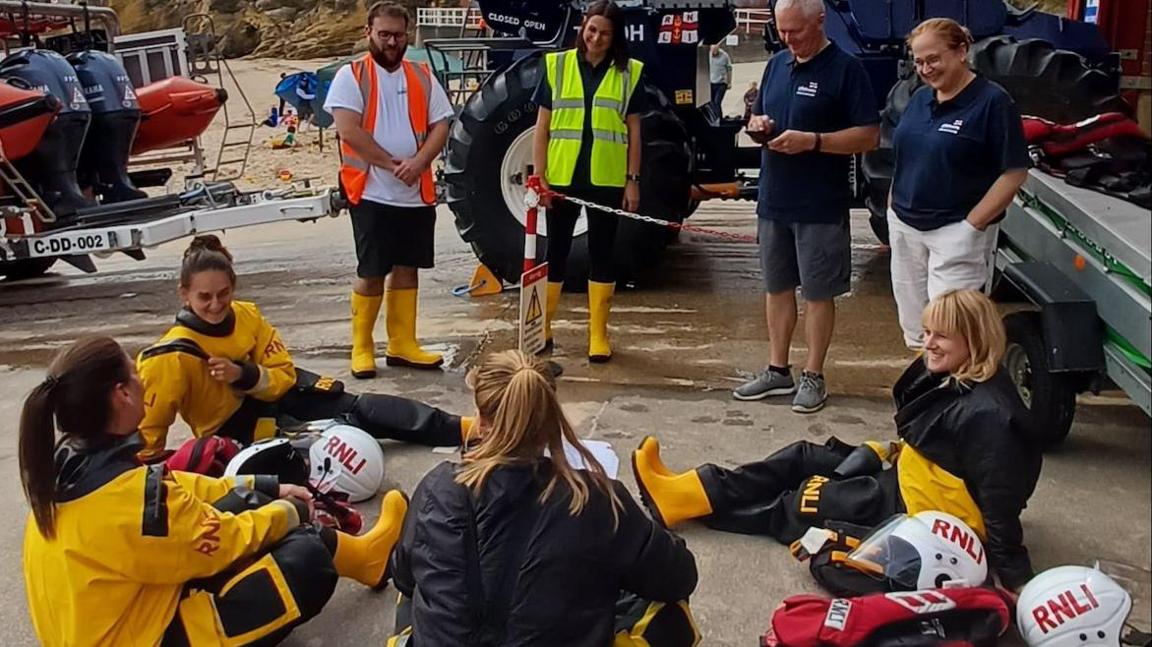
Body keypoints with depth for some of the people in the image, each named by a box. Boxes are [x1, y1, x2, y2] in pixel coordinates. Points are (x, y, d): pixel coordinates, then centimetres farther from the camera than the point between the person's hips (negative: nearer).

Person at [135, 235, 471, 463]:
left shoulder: (247, 316, -11)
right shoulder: (173, 355, -25)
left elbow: (284, 377, -8)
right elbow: (147, 425, -19)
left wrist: (245, 376, -25)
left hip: (276, 395, 4)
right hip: (233, 430, -4)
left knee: (359, 407, -11)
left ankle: (458, 428, -13)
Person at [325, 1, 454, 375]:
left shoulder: (422, 77, 10)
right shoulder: (351, 76, -3)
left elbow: (440, 126, 4)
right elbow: (348, 130, -14)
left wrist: (418, 163, -14)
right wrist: (392, 164, -15)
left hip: (418, 193, 5)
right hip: (372, 193, -4)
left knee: (407, 267, 10)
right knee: (371, 272, -1)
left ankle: (402, 345, 19)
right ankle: (362, 347, 12)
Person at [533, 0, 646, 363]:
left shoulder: (628, 72, 3)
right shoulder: (557, 65, 3)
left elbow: (633, 131, 6)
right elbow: (542, 127, 3)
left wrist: (633, 180, 1)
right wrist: (539, 175, -2)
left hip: (606, 180, 0)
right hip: (561, 177, 0)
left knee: (602, 253, 6)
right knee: (555, 251, 8)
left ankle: (598, 334, 14)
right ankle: (541, 328, 18)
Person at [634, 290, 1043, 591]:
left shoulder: (986, 414, -26)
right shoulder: (943, 375, 2)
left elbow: (1000, 499, -26)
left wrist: (1015, 577, -24)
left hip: (930, 509, -9)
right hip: (908, 477, 9)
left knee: (811, 500, -9)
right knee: (803, 459, 3)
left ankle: (700, 506, 2)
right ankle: (688, 494, -2)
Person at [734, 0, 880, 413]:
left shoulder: (846, 69, -9)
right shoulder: (776, 65, 11)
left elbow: (869, 136, -12)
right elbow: (757, 117, 21)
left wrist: (812, 140, -23)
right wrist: (757, 124, -4)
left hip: (820, 206, -6)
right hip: (773, 200, 6)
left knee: (818, 292, 3)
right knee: (777, 287, 13)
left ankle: (813, 377, 14)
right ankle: (778, 370, 25)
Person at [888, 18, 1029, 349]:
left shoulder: (992, 101, -11)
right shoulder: (919, 99, 9)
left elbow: (1014, 172, -13)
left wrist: (972, 225, -16)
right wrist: (893, 208, 11)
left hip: (956, 231, -7)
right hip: (905, 227, 7)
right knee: (913, 319, 12)